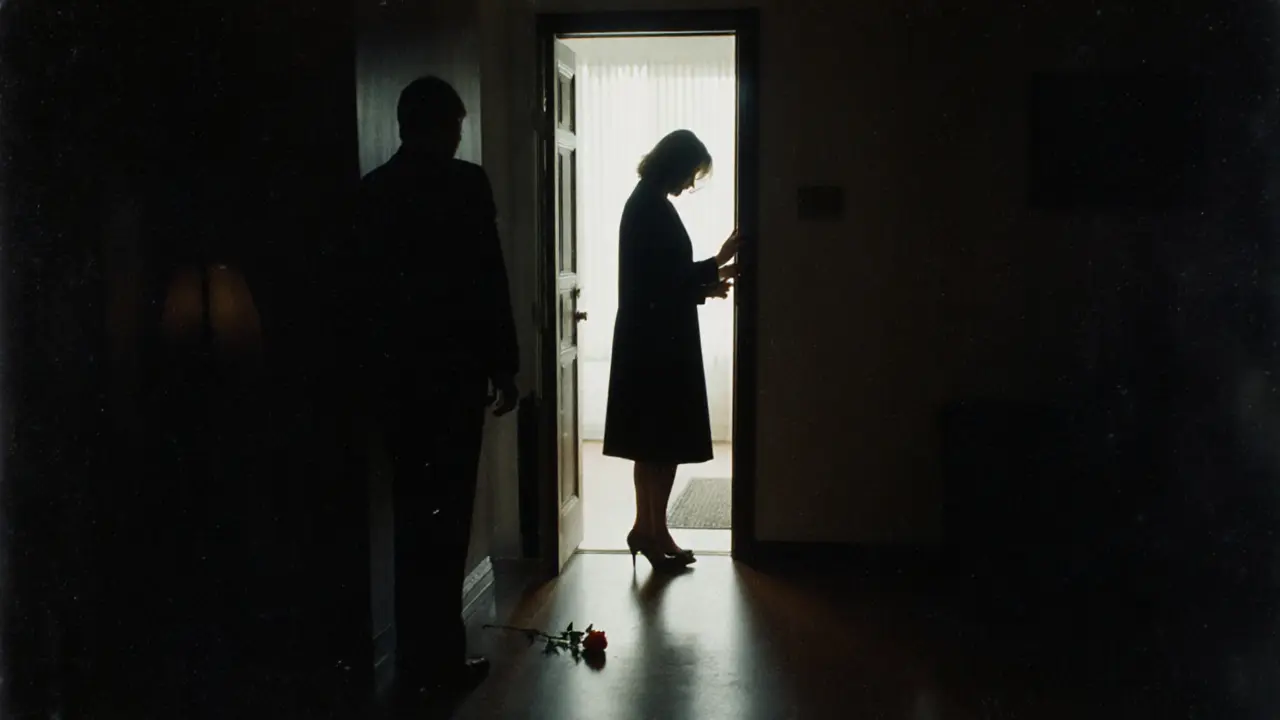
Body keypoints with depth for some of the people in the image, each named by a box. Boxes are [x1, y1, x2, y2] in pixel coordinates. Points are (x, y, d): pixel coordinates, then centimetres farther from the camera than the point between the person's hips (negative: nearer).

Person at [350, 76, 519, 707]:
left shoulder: (370, 191, 8)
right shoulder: (465, 184, -8)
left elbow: (363, 286, 9)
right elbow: (487, 282, -11)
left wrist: (378, 366, 15)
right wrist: (503, 367, -3)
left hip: (392, 375, 6)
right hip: (451, 371, -6)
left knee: (413, 515, 14)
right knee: (446, 517, 1)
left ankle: (416, 659, 21)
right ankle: (439, 662, 8)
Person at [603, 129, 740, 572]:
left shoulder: (644, 203, 15)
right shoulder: (653, 207, -15)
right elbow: (667, 277, -20)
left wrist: (707, 284, 15)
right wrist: (717, 265, -12)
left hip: (647, 336, 10)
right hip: (659, 340, -10)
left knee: (652, 440, 13)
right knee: (666, 440, -3)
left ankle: (646, 528, 20)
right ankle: (654, 532, 5)